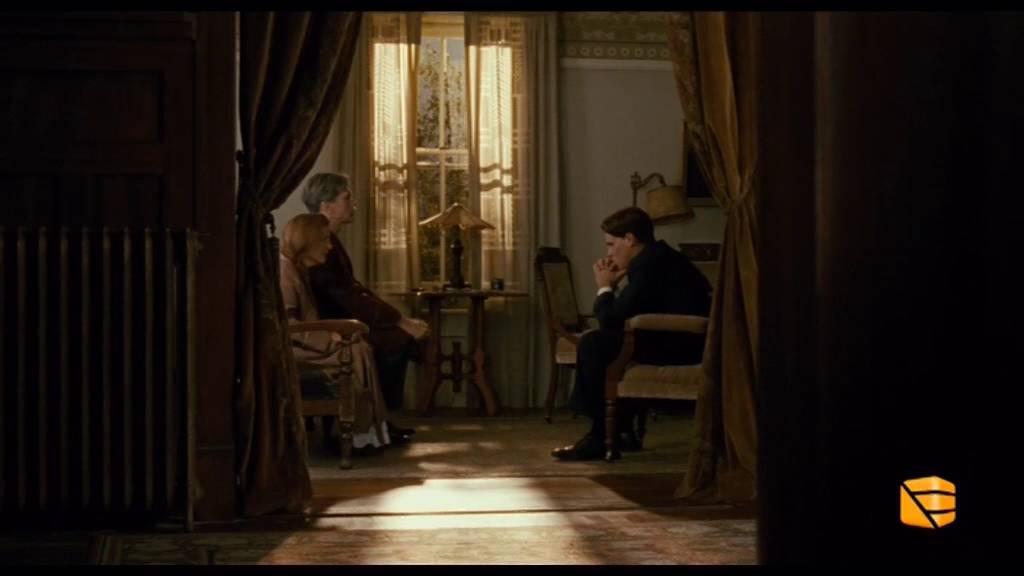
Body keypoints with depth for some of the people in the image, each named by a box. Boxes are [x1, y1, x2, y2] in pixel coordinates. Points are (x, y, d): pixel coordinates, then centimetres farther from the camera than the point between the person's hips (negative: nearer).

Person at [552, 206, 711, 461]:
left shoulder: (648, 263, -14)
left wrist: (605, 287, 1)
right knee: (608, 339, 24)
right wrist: (612, 288, 9)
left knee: (593, 343, -11)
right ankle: (621, 427, 21)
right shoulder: (660, 257, 18)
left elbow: (611, 318, -15)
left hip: (681, 347, -11)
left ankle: (600, 436, -3)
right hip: (685, 342, 11)